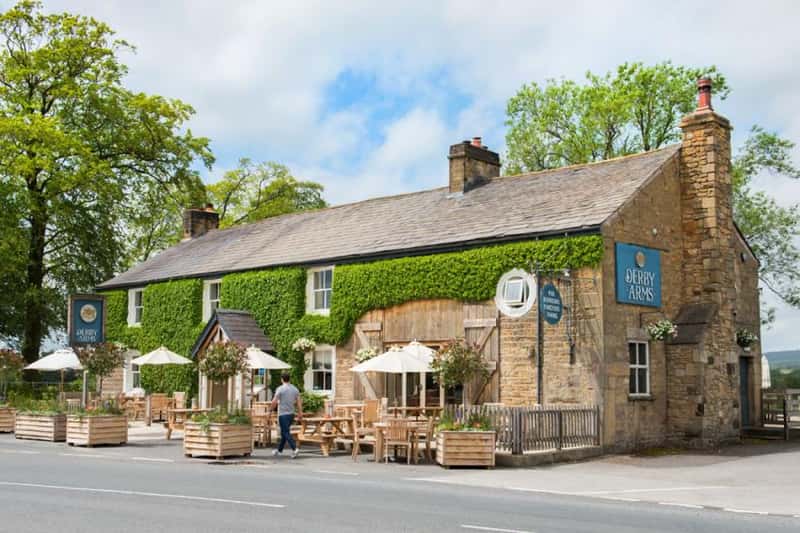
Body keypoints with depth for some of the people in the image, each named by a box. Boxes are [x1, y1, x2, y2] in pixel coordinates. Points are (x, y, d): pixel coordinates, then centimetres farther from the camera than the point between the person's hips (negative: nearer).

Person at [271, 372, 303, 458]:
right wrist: (300, 413, 9)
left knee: (286, 433, -5)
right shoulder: (295, 389, 6)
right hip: (291, 413, 6)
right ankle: (279, 450, 26)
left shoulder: (280, 389, -11)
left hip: (283, 414, -6)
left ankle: (294, 449, -19)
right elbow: (299, 402, 5)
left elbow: (274, 402, -13)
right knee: (284, 432, 17)